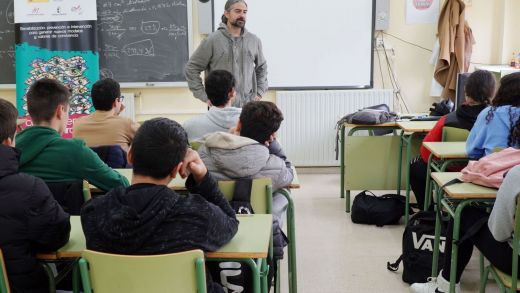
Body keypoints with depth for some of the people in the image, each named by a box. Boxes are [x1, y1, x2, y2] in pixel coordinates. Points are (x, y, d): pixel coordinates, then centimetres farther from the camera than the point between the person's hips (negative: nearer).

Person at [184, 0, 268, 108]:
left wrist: (259, 93, 12)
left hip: (249, 106, 3)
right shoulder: (212, 40, -3)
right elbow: (191, 68, -1)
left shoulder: (254, 41, 9)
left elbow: (262, 68, 23)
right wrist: (204, 97, -5)